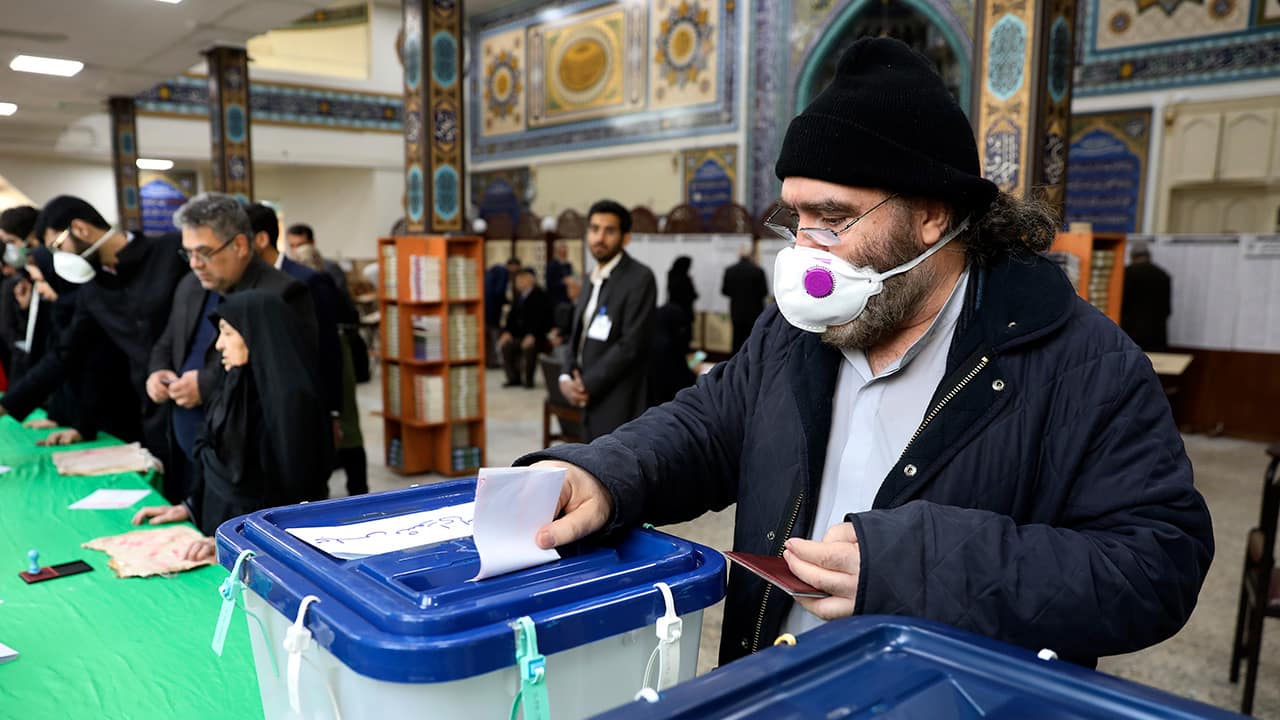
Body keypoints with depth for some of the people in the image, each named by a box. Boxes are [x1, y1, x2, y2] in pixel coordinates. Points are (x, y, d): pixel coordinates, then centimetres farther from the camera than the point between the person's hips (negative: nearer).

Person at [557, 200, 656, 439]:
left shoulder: (639, 278, -11)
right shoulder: (594, 278, 15)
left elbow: (631, 344, -18)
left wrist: (587, 385, -13)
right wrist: (566, 377, 0)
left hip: (618, 406, -8)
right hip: (592, 402, 8)